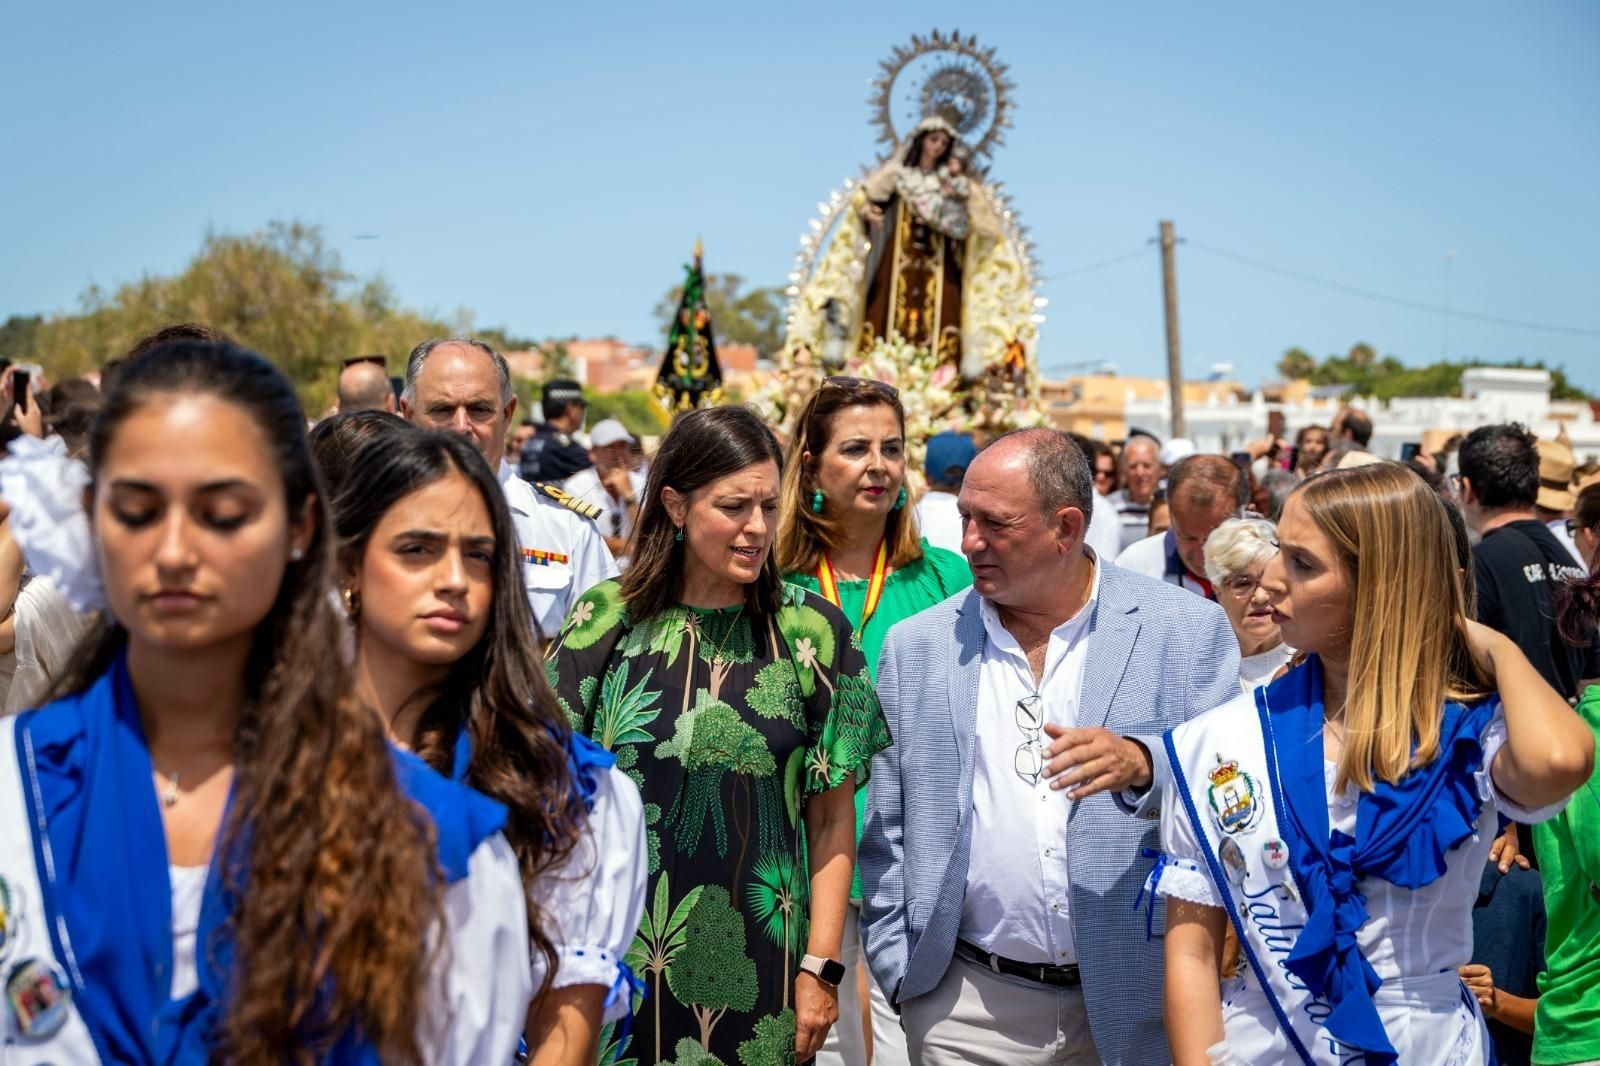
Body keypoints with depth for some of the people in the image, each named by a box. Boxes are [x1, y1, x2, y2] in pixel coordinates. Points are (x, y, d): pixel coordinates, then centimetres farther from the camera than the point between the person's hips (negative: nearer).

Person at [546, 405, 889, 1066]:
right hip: (624, 960, 0)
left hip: (760, 970, 0)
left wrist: (821, 967, -5)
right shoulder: (606, 620, -3)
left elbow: (833, 818, -1)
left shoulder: (814, 632, -3)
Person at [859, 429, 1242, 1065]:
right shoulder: (915, 648, 3)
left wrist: (1143, 763, -27)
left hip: (1138, 1005, -1)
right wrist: (899, 977, 1)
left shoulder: (1187, 630, -4)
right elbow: (888, 837, 6)